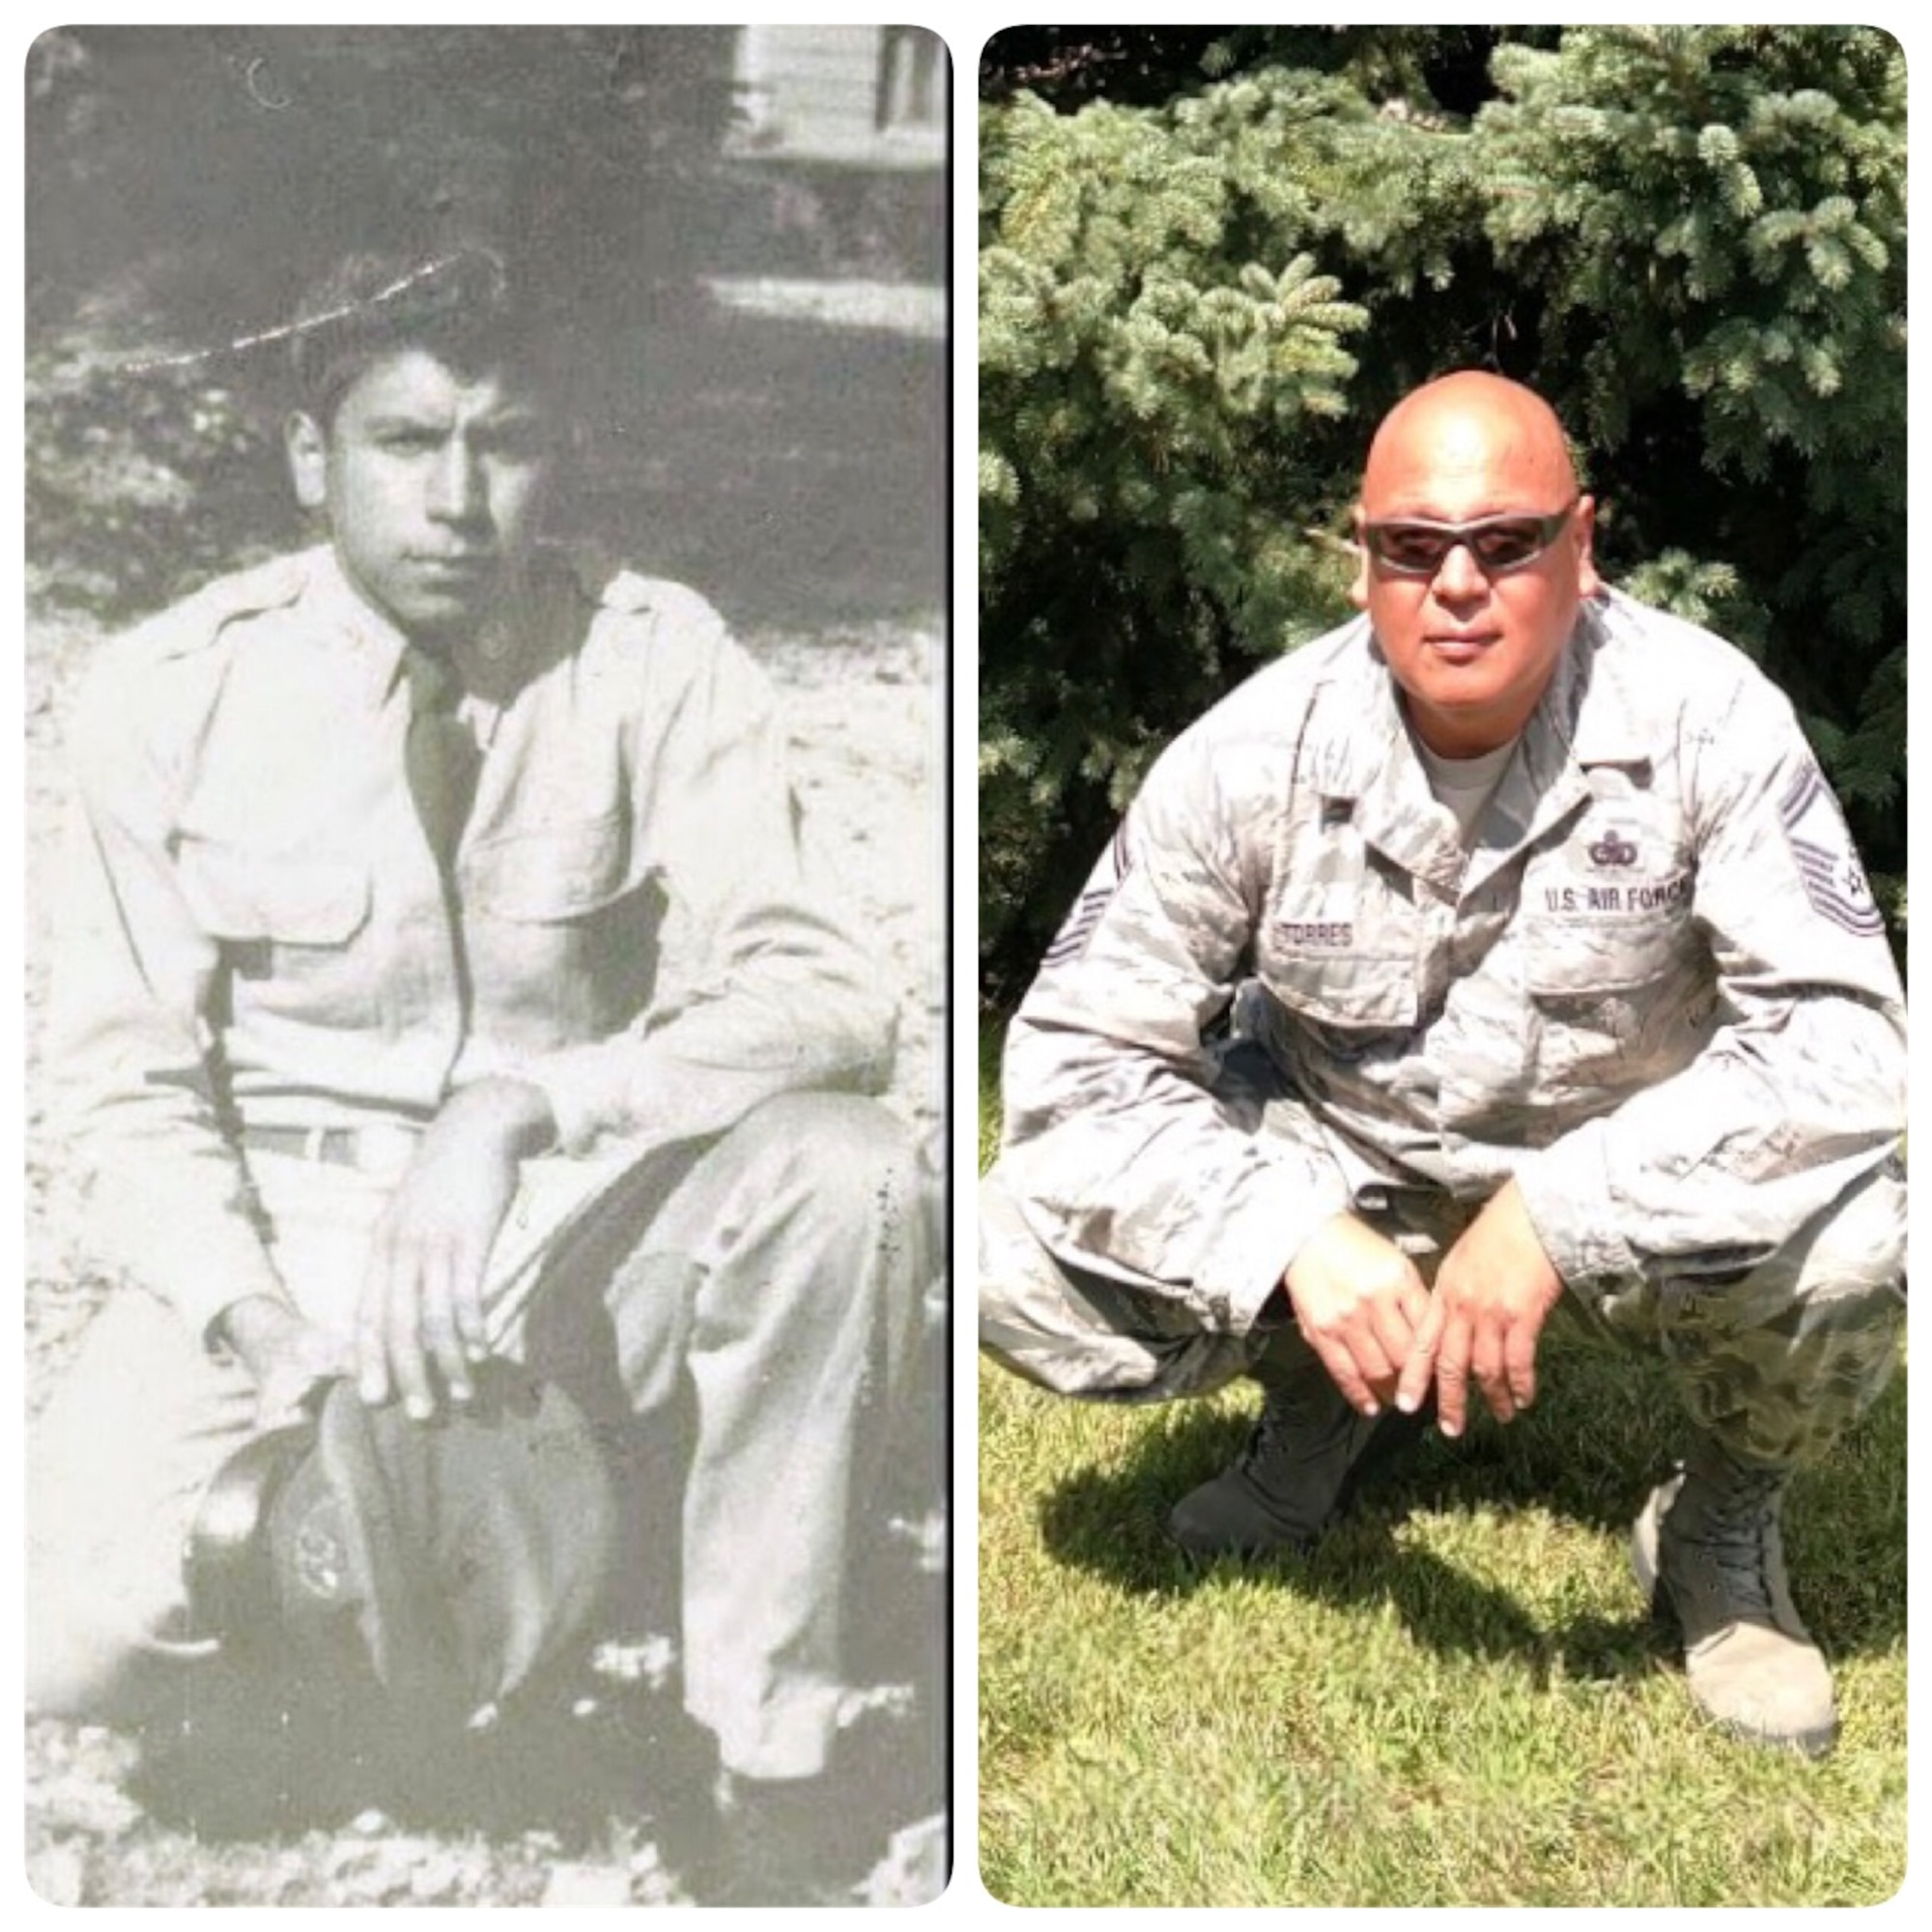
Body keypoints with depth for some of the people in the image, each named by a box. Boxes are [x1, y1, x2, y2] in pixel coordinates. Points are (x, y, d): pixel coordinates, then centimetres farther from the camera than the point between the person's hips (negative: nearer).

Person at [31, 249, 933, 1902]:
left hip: (567, 1219, 0)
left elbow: (820, 995, -20)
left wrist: (522, 1105, -36)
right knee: (74, 1636, -25)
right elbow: (136, 1081, -3)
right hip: (283, 1229, 0)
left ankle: (771, 1783, -16)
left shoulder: (655, 660, -10)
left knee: (842, 1167, -32)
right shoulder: (172, 691, -7)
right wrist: (264, 1328, -21)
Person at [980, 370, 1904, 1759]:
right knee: (1024, 1268, -20)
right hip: (1346, 1168, 2)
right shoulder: (1254, 753, -19)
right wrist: (1293, 1240, -34)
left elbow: (1845, 1036, -28)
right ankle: (1328, 1389, 13)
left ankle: (1724, 1522, 2)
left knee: (1848, 1235, -33)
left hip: (1633, 1181, -1)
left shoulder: (1704, 719, -22)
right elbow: (1076, 1062, -18)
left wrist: (1560, 1216, -41)